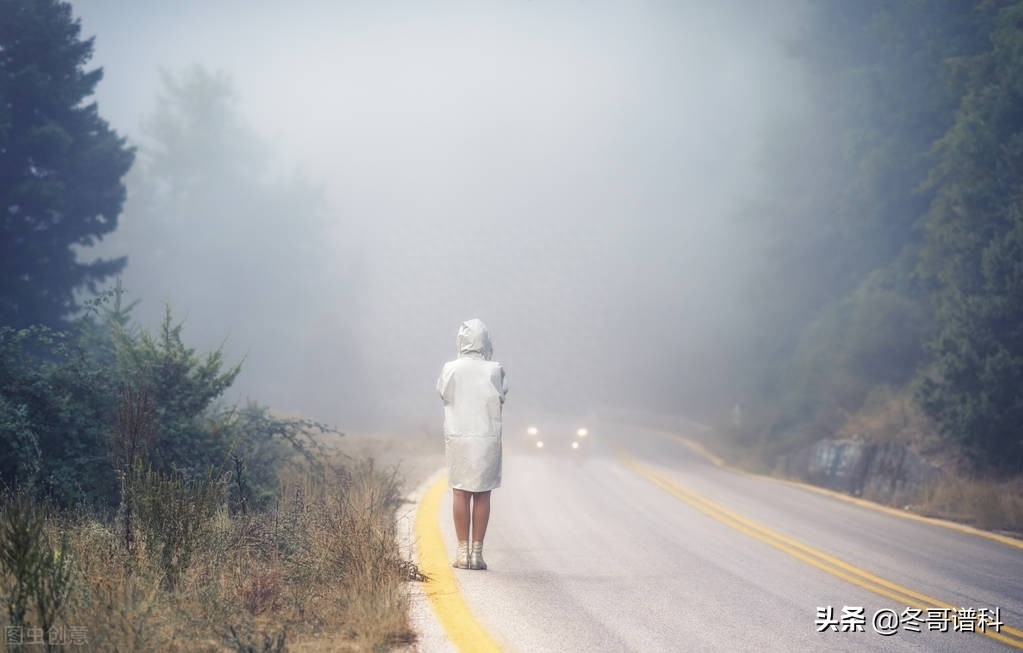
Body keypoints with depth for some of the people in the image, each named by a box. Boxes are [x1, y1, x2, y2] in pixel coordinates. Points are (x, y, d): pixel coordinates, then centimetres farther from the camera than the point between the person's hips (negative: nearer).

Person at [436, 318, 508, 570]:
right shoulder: (494, 370, -8)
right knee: (482, 494, 4)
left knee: (460, 492, 5)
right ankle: (477, 552, 3)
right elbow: (501, 399, 2)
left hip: (457, 436, 0)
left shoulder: (450, 369, -6)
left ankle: (462, 551, 3)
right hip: (487, 436, 0)